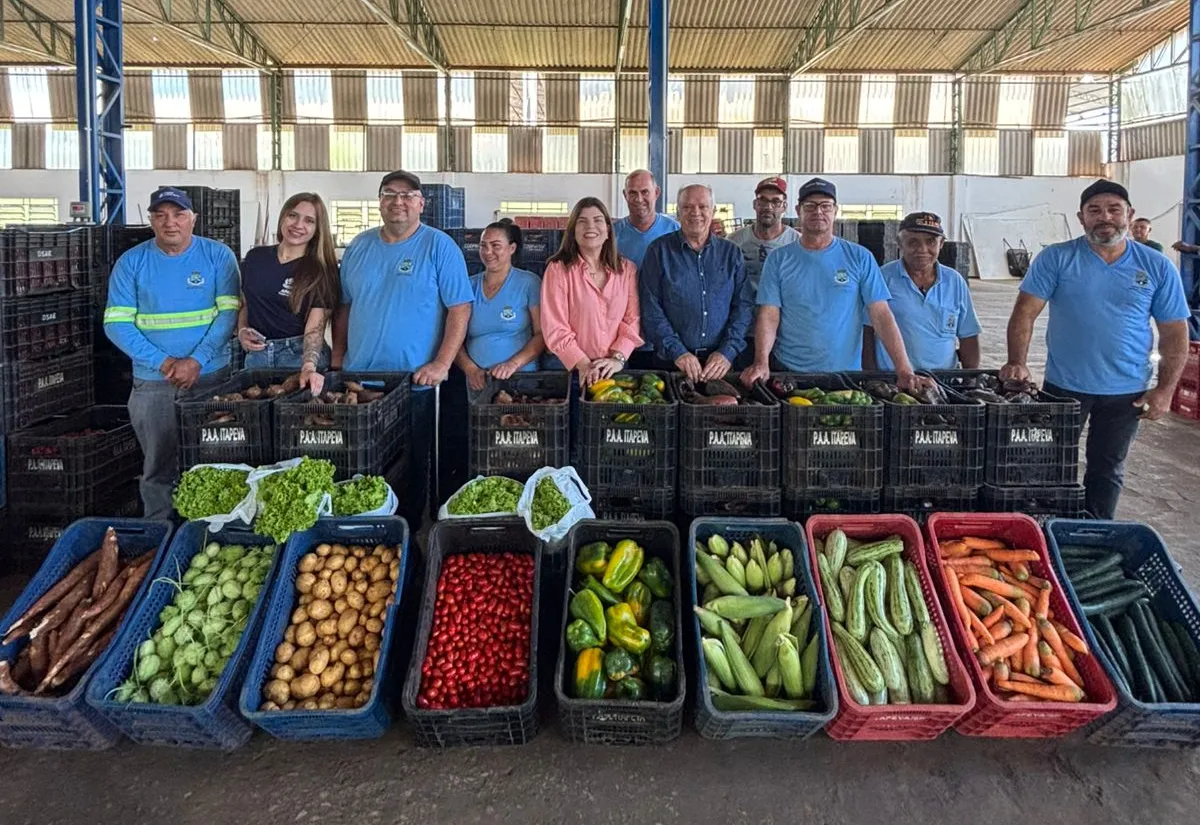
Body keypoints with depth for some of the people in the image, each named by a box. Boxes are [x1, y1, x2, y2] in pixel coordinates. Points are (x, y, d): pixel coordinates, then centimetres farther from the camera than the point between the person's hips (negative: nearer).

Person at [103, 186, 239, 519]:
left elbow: (229, 311, -6)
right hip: (152, 382, 1)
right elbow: (116, 323, -1)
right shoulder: (131, 263, 3)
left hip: (211, 377, -1)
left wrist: (197, 360, -17)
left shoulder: (218, 256, 1)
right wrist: (161, 362, -13)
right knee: (157, 467, 9)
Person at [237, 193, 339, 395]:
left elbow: (315, 326, -15)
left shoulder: (321, 270, -6)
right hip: (257, 355, 4)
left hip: (301, 355, -3)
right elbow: (244, 304, 18)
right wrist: (241, 331, -2)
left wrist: (309, 367, -31)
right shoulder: (255, 257, 6)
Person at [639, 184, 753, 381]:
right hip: (670, 362, -2)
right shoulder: (659, 250, 1)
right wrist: (677, 351, -14)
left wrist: (728, 352, -11)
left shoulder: (731, 252, 7)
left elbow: (743, 306, 2)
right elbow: (650, 308, -5)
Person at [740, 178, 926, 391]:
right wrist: (761, 363, -20)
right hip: (789, 373, 0)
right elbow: (769, 316, -4)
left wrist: (905, 371, -12)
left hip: (847, 373, 1)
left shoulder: (860, 258, 2)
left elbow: (881, 316, -3)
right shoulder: (779, 259, 3)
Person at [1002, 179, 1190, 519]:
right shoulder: (1056, 259, -5)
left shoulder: (1157, 268, 0)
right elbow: (1025, 312, -10)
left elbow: (1174, 332, 2)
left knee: (1107, 472, 14)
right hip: (1063, 386, -1)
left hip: (1126, 393, 2)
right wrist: (1017, 363, -24)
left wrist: (1165, 389, -5)